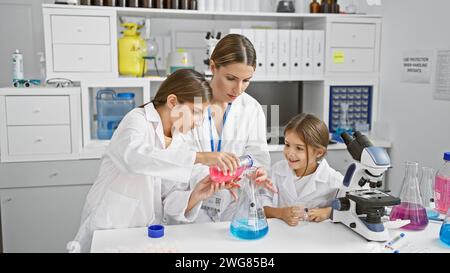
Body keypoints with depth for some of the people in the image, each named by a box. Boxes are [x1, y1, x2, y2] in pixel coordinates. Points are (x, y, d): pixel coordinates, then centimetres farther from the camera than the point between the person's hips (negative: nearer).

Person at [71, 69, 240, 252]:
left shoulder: (176, 144, 8)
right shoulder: (138, 119, -9)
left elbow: (170, 205, 2)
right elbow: (134, 157, -32)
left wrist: (194, 197, -17)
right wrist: (199, 157, -34)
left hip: (146, 237, 6)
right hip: (108, 233, -5)